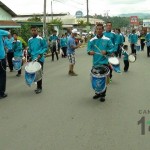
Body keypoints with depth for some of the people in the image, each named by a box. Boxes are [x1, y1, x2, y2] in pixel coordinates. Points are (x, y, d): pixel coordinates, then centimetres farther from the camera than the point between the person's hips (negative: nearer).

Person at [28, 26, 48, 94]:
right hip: (33, 59, 5)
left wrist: (40, 54, -14)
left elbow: (45, 47, -6)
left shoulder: (40, 39, -8)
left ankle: (39, 88, 7)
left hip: (40, 59, -5)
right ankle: (38, 86, 22)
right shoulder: (29, 40, 8)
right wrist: (29, 53, 5)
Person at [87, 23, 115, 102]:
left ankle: (103, 95, 15)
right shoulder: (92, 40, 4)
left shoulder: (107, 40, -3)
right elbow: (88, 49, 4)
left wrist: (106, 52, -19)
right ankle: (97, 93, 28)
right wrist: (90, 52, -19)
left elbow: (112, 48, -2)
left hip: (104, 62, -3)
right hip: (95, 63, 3)